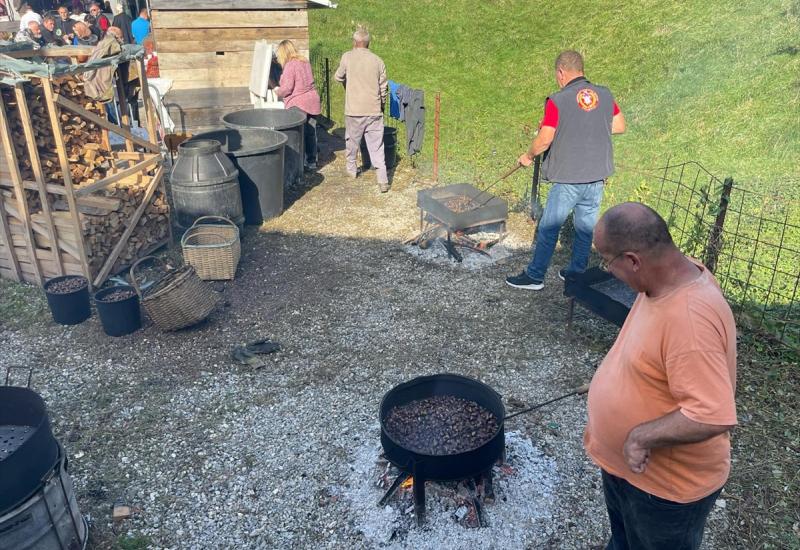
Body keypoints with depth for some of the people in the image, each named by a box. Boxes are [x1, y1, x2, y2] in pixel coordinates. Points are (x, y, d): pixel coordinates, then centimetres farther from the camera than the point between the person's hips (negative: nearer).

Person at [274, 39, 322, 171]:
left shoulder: (290, 65, -11)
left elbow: (287, 88, -16)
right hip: (312, 101, 8)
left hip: (298, 104, -8)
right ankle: (311, 162, 18)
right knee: (311, 133, 11)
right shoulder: (305, 62, 13)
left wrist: (277, 92, 4)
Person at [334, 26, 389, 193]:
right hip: (374, 111, 1)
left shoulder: (347, 57, -3)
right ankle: (383, 180, -4)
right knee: (377, 146, 2)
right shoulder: (378, 61, 1)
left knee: (352, 141, 20)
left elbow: (338, 77, 12)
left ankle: (351, 169, 36)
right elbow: (384, 88, 7)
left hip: (354, 110, -1)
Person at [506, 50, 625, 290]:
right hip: (597, 175, 6)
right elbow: (620, 126, 12)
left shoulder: (557, 101, -13)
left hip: (569, 178, -5)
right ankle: (577, 273, 26)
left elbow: (544, 139, -16)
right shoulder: (605, 95, 4)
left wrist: (528, 156, 1)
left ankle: (534, 276, 12)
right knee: (586, 226, 15)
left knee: (548, 228, 4)